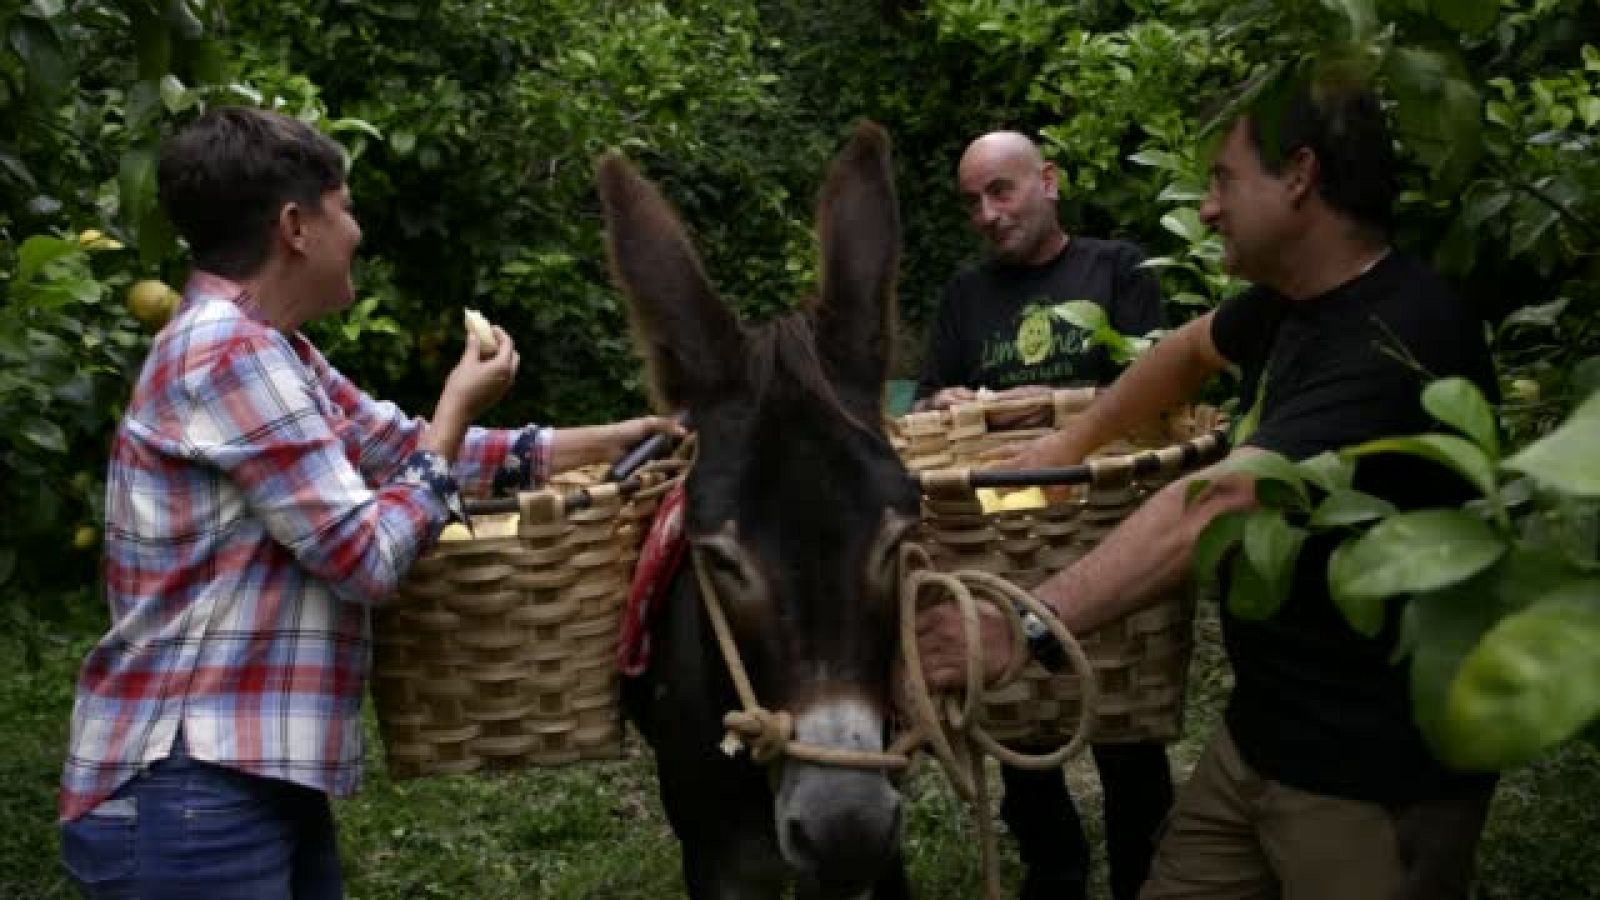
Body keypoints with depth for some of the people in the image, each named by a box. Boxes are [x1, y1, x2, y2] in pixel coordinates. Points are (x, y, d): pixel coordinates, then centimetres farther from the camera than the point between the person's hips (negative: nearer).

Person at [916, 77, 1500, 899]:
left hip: (1379, 773, -8)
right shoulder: (1289, 302, 4)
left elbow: (1219, 502, -36)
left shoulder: (1401, 338, -26)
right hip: (1260, 733, 8)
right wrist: (1072, 441, 22)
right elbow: (1192, 349, 28)